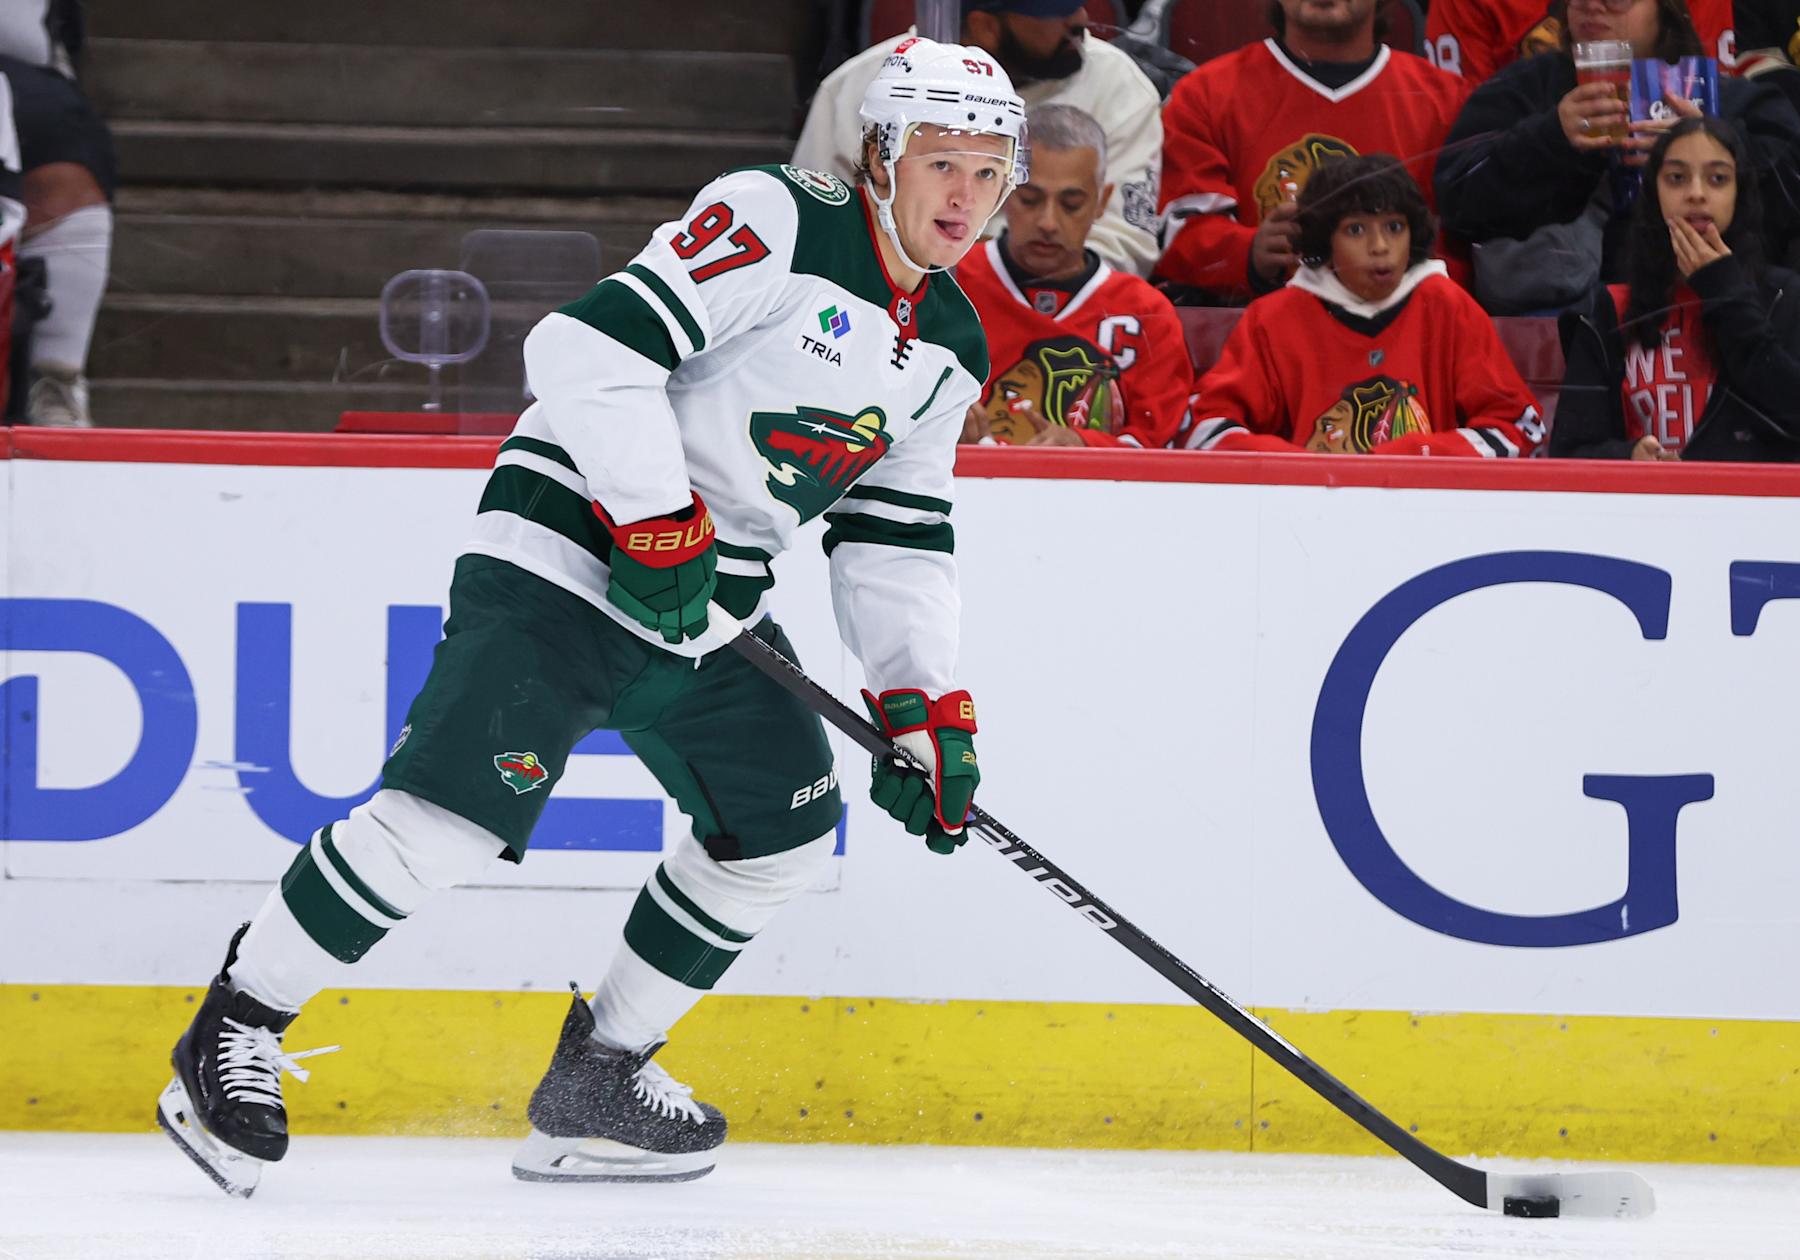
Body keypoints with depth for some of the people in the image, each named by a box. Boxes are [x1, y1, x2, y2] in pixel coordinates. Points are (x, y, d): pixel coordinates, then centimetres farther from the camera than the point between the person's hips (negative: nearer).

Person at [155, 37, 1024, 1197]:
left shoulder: (951, 350, 10)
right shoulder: (777, 220, -15)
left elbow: (897, 543, 15)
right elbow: (592, 348, -22)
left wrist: (929, 708, 5)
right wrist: (659, 524, -23)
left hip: (714, 605, 9)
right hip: (569, 551, -9)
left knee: (784, 829, 8)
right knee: (451, 813, -19)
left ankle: (597, 1080, 21)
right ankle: (236, 1033, -5)